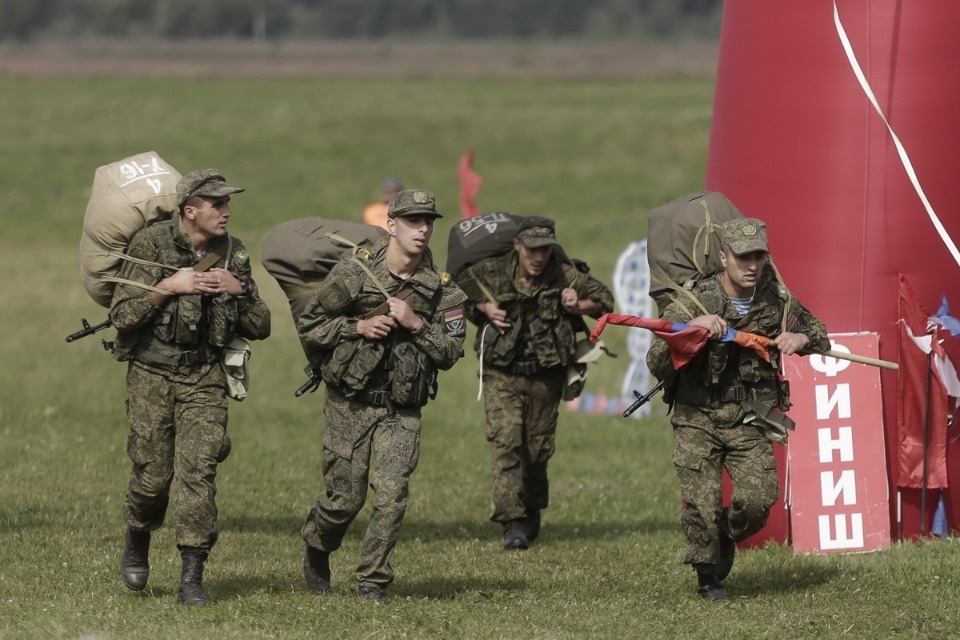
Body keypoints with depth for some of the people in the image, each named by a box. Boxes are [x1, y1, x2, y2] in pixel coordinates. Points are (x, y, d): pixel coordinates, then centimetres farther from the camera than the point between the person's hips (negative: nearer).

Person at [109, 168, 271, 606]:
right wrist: (168, 286, -20)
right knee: (152, 474, 2)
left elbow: (260, 327, 8)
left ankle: (192, 577, -10)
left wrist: (239, 291, -8)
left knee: (198, 469, -12)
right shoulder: (151, 244, -8)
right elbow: (122, 315, -12)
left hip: (205, 377, 2)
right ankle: (136, 545, 32)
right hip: (151, 373, -2)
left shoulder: (233, 255, 4)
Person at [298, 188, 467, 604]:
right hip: (350, 405, -1)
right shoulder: (353, 275, -7)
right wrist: (358, 327, -15)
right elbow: (309, 325, -1)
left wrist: (416, 324, -15)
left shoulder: (441, 289, 0)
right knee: (345, 498, 4)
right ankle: (316, 549, 36)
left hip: (401, 413, 1)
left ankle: (373, 581, 2)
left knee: (392, 496, -12)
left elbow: (449, 354, 0)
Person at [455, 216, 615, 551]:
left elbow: (604, 298, 11)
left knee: (539, 449, 9)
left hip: (546, 378, 2)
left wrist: (577, 307, -9)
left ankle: (532, 511, 34)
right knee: (506, 442, -16)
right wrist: (483, 308, -8)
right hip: (502, 375, -2)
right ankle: (512, 522, -19)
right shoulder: (490, 273, -6)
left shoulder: (564, 277, -3)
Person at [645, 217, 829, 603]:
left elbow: (819, 335, 17)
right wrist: (689, 328, -32)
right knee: (702, 504, -11)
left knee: (758, 500, -13)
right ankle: (708, 578, 14)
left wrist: (801, 339, -8)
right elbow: (657, 365, -17)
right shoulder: (693, 303, -12)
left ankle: (726, 540, 21)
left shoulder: (778, 300, -1)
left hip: (749, 422, 2)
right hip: (697, 418, -2)